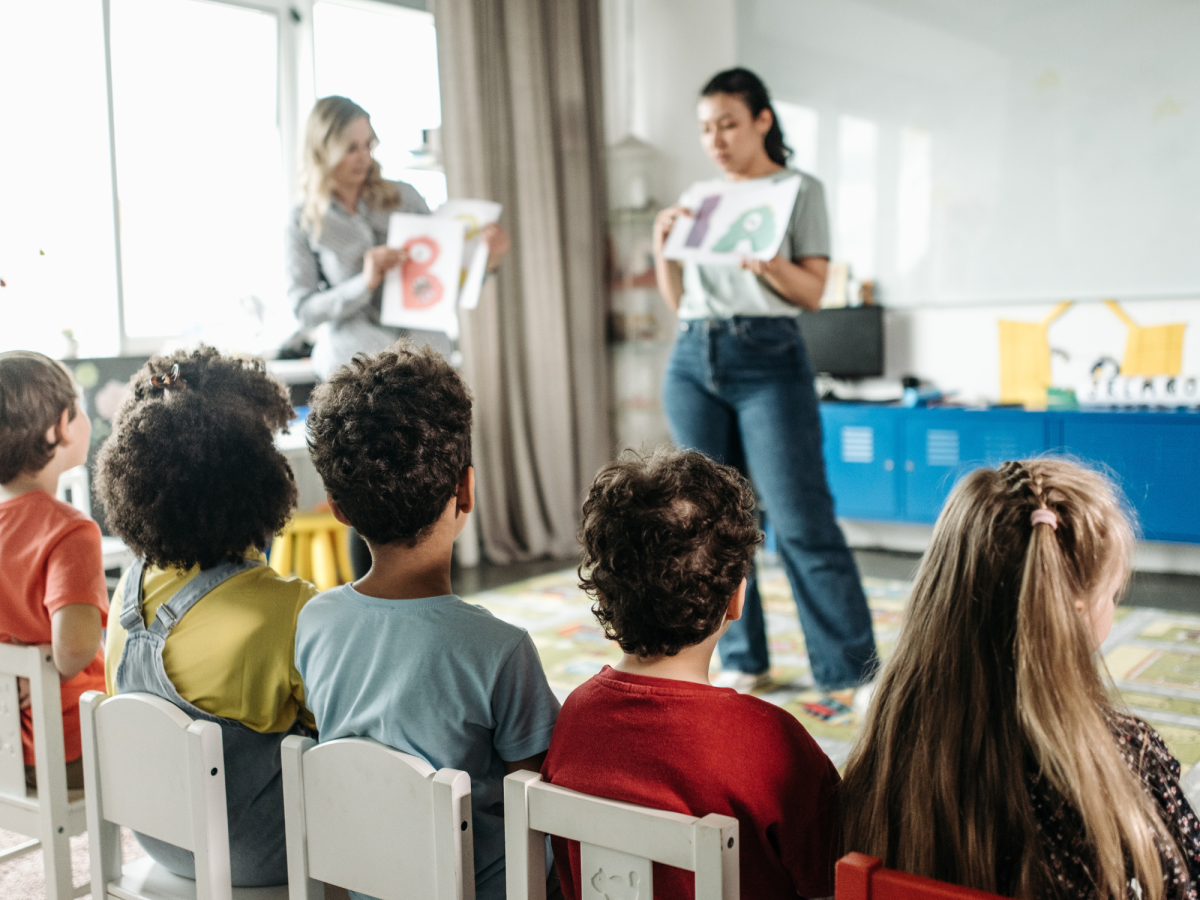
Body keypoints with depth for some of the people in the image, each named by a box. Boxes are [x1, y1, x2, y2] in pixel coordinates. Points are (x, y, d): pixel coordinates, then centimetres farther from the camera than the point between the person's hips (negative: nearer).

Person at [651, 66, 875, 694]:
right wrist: (663, 247, 0)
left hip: (768, 359, -5)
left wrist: (771, 266, -20)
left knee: (802, 522, -9)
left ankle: (855, 670, 0)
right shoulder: (696, 200, 17)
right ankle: (742, 661, 17)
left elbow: (813, 293, -1)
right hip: (693, 360, 5)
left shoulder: (800, 190, 5)